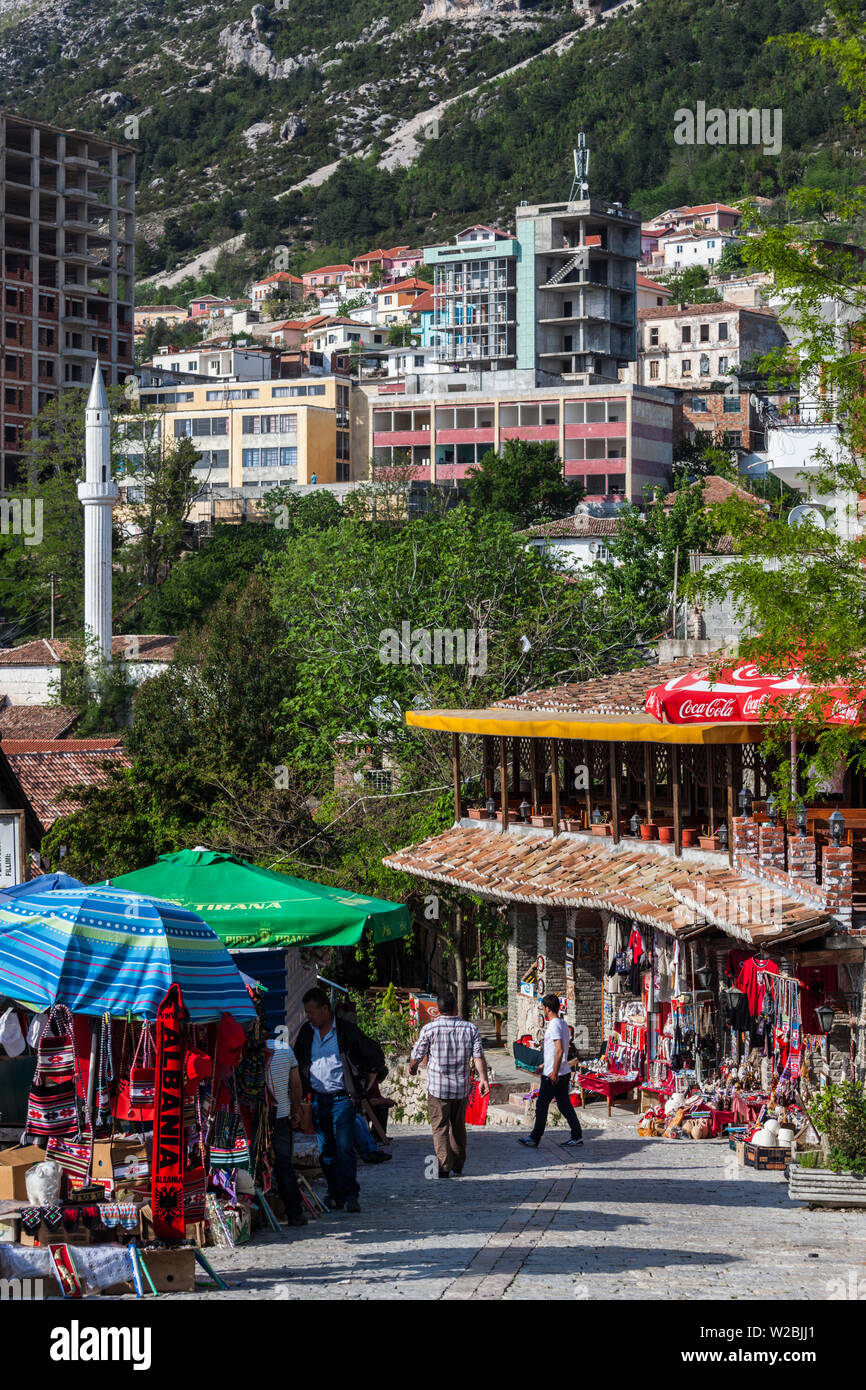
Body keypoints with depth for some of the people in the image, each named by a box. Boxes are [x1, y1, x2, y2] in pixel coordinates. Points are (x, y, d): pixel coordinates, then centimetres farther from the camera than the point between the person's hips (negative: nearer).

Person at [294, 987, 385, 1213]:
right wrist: (302, 1092, 14)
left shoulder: (346, 1030, -4)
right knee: (326, 1151, 5)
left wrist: (368, 1082, 3)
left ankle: (349, 1196, -9)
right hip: (318, 1099, 5)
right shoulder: (306, 1032, 9)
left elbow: (375, 1054, 3)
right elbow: (298, 1063, 22)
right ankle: (335, 1195, 11)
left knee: (344, 1148, -11)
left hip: (342, 1098, -5)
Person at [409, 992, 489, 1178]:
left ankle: (444, 1167, -7)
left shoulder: (429, 1029, -8)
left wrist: (412, 1067, 20)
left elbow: (416, 1056, -1)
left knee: (440, 1128, 1)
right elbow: (479, 1055, -8)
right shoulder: (469, 1028, -1)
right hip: (462, 1086, 3)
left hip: (438, 1087, -3)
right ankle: (457, 1167, 21)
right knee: (458, 1127, 15)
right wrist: (483, 1079, -8)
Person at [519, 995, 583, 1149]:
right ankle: (577, 1136, 11)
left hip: (553, 1076, -9)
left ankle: (535, 1139, 6)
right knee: (565, 1105, 12)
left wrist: (554, 1072, -23)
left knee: (541, 1105, 0)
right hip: (564, 1072, 9)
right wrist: (546, 1065, 29)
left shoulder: (554, 1025, -17)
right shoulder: (563, 1024, 13)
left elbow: (559, 1050, -24)